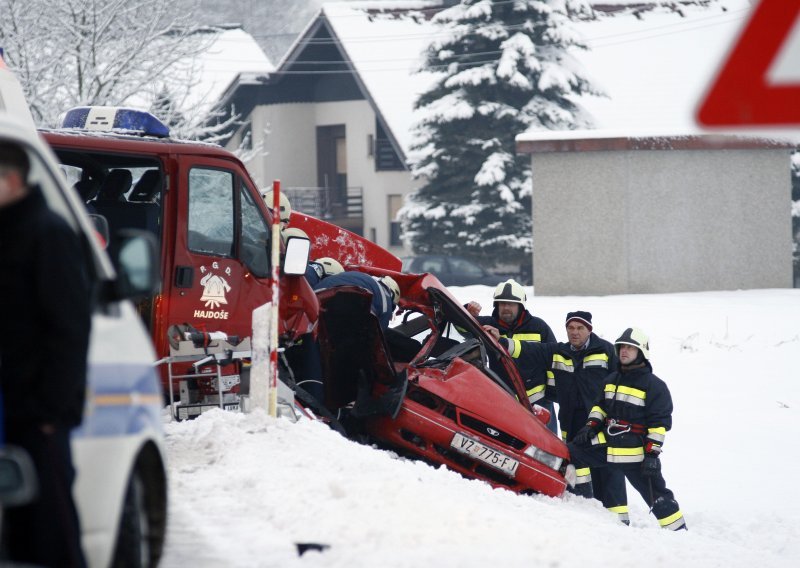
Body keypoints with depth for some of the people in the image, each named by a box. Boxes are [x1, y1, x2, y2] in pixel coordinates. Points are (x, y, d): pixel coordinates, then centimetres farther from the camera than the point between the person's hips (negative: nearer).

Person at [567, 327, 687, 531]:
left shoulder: (654, 385, -7)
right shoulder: (611, 380, 14)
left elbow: (659, 423, -10)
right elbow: (600, 406, 25)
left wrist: (652, 454, -17)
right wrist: (590, 426, 6)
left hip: (636, 451, -6)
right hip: (606, 444, 6)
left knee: (656, 495, -6)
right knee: (572, 453, -6)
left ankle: (679, 531, 3)